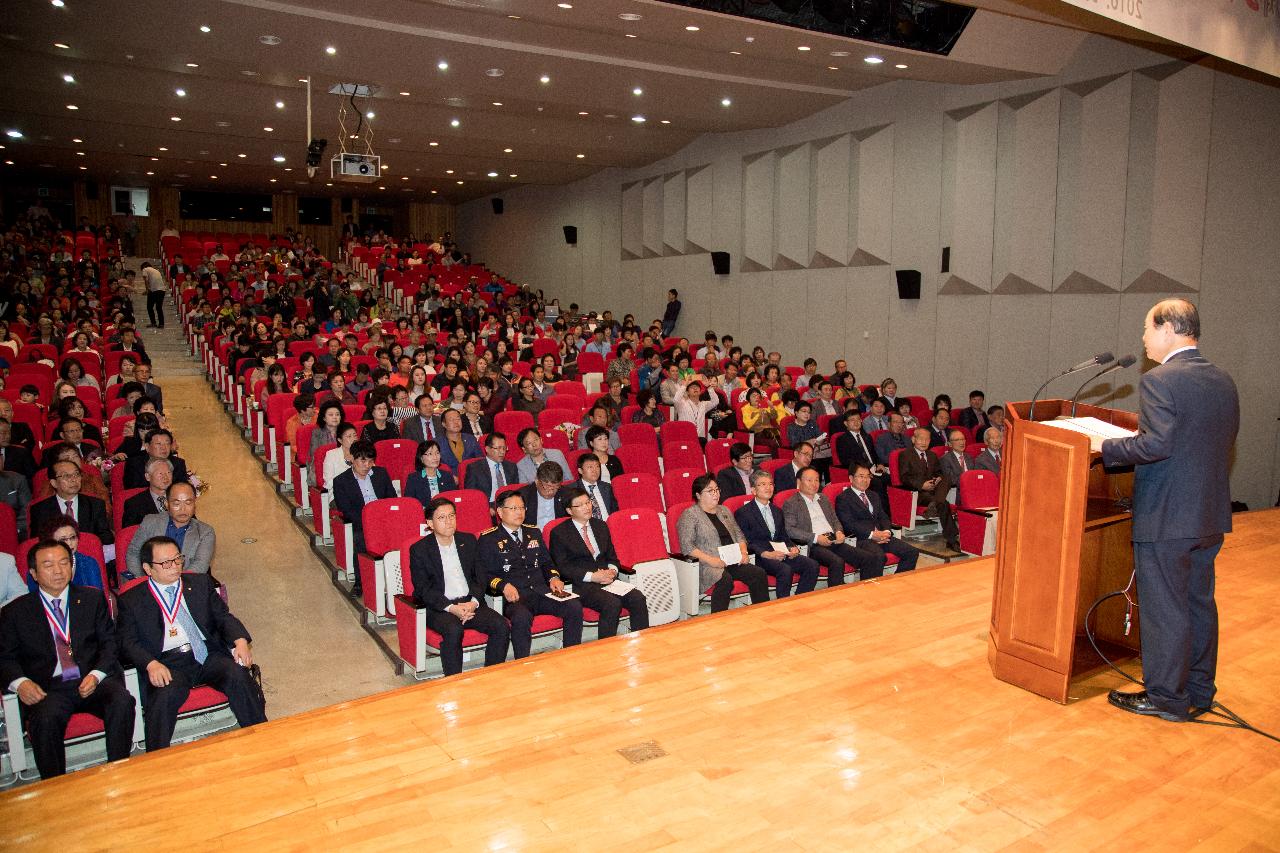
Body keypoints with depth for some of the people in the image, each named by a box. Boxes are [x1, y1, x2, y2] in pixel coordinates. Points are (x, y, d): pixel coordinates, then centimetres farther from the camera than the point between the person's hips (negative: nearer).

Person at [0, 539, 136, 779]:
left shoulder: (93, 598, 14)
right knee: (45, 718, -33)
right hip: (48, 688, 0)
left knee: (122, 702, -29)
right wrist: (20, 682, -11)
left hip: (93, 681, 1)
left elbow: (109, 643, 9)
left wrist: (96, 675, -9)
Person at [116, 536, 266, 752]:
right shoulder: (131, 600, 11)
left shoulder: (201, 583, 18)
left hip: (207, 655, 2)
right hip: (167, 663, -2)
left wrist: (240, 641, -8)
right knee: (165, 696, -33)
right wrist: (151, 664, -19)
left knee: (239, 675, -27)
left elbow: (223, 616, 13)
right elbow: (128, 642, 2)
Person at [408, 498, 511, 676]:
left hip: (470, 602, 4)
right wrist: (451, 608, -19)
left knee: (501, 626, -20)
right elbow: (423, 589, -6)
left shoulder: (469, 541, 12)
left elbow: (480, 577, 11)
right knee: (453, 630, -35)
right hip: (438, 607, -4)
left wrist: (474, 602, -9)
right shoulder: (419, 549, 0)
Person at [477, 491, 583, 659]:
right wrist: (503, 585, -18)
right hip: (514, 596, -5)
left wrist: (553, 577, 6)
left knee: (575, 606, -20)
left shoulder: (533, 532, 23)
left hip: (542, 591, 5)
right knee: (521, 617, -38)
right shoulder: (488, 539, 7)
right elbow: (484, 574, -1)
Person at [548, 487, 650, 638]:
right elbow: (561, 567, -7)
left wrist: (612, 571, -3)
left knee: (638, 599, -20)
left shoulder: (601, 526, 19)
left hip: (607, 579, 6)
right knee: (612, 604, -31)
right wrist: (591, 576, -16)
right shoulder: (559, 533, 1)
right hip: (580, 585, -5)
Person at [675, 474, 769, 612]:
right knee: (725, 579, -35)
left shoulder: (724, 510, 22)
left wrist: (743, 552, 3)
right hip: (707, 565, -6)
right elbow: (687, 547, -10)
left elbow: (739, 535, 24)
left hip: (733, 561, 6)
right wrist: (711, 560, -20)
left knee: (758, 573, -18)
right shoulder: (689, 515, 0)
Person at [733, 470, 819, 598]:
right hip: (759, 557, -7)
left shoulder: (777, 511, 24)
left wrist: (793, 548, 1)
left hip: (782, 553, 7)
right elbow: (746, 542, -7)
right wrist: (766, 554, -20)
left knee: (812, 565, -16)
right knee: (785, 570, -33)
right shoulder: (743, 513, 0)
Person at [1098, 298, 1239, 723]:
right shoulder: (1223, 380, 9)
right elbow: (1221, 444, 14)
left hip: (1166, 517, -8)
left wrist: (1104, 447, -14)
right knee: (1199, 601, 18)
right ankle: (1199, 689, 30)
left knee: (1164, 608, 3)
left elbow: (1156, 444, -25)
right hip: (1211, 515, 8)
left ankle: (1166, 696, 14)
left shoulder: (1159, 381, -17)